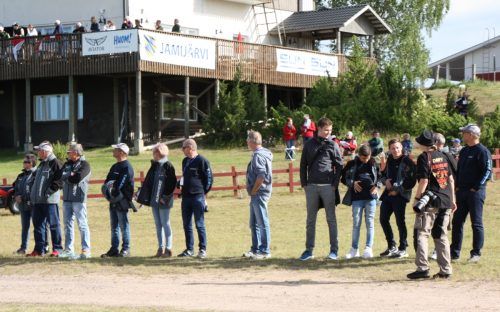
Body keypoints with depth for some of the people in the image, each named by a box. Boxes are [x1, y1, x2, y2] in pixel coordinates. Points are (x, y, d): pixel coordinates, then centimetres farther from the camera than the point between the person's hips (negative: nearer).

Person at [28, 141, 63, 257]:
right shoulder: (41, 164, 20)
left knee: (53, 224, -4)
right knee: (38, 225, 10)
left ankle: (57, 248, 0)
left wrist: (49, 191, -19)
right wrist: (32, 194, 18)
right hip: (37, 200, 9)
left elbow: (59, 180, -18)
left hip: (50, 200, -9)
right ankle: (39, 249, 15)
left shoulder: (55, 163, -9)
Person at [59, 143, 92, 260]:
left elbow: (77, 178, -16)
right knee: (67, 225, 9)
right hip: (67, 198, 7)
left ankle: (86, 250, -6)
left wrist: (66, 177, -3)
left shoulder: (84, 164, -3)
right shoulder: (67, 164, 19)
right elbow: (60, 176, 7)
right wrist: (70, 176, -8)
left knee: (82, 224, -7)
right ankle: (68, 250, 15)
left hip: (79, 198, -7)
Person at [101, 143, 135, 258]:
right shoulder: (115, 167, 18)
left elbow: (120, 184, -20)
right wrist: (106, 186, -5)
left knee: (124, 226, -4)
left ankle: (126, 249, 0)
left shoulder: (126, 167, -10)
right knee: (114, 226, 11)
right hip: (113, 201, 9)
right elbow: (108, 181, 14)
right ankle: (114, 249, 16)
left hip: (122, 201, -9)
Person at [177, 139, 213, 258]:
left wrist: (203, 192, -8)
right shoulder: (185, 161, 16)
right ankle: (189, 249, 16)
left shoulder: (202, 161, -8)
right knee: (187, 225, 9)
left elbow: (209, 178, -7)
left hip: (198, 197, -8)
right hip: (186, 197, 8)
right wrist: (179, 184, 9)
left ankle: (203, 249, 3)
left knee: (199, 224, -3)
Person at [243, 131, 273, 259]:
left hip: (259, 193, -11)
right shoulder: (263, 153, 15)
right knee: (254, 223, 16)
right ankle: (255, 249, 24)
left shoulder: (258, 155, -16)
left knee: (262, 222, -5)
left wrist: (253, 191, -16)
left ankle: (265, 251, -2)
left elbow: (261, 176, -25)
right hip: (257, 194, 11)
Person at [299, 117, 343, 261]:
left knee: (331, 219, 1)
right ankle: (309, 250, 11)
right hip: (311, 186, 2)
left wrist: (335, 184, -7)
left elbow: (339, 166, 1)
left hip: (328, 186, -2)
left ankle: (334, 250, 5)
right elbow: (303, 165, 10)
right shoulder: (309, 145, 8)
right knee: (310, 219, 6)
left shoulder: (333, 145, 2)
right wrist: (304, 183, 3)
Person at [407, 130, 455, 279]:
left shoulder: (424, 157, -7)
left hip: (429, 201, -6)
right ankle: (445, 270, 9)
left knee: (422, 233, -2)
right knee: (441, 235, 11)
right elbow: (451, 179, 14)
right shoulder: (442, 156, 13)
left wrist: (417, 198, -6)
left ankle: (422, 268, -11)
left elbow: (424, 181, -14)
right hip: (445, 200, 6)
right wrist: (452, 200, 19)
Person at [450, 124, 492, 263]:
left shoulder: (482, 151, -10)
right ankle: (454, 252, 15)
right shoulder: (464, 151, 16)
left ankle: (476, 253, 3)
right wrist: (457, 186, 11)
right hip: (461, 192, 8)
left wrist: (476, 188, -17)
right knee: (457, 222, 8)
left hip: (475, 193, -8)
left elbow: (487, 172, -15)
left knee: (476, 223, -2)